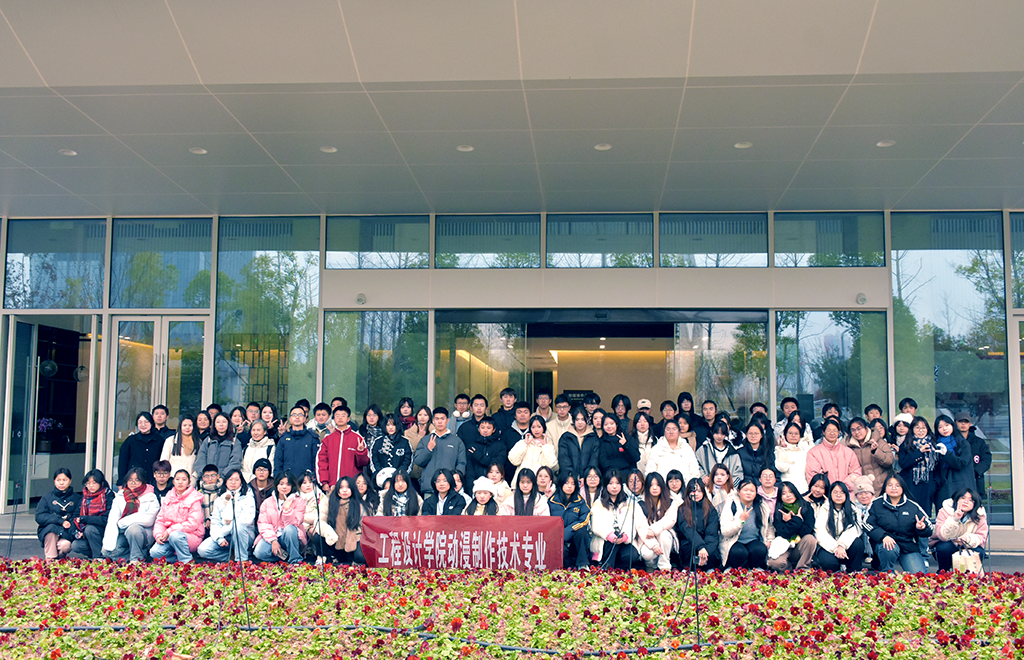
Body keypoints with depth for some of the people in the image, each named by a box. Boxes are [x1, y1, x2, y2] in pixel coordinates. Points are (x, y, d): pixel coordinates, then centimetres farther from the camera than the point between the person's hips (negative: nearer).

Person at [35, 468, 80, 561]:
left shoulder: (77, 498, 8)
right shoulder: (47, 497, 6)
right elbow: (39, 517, -6)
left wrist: (75, 532, -25)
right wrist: (60, 521, -19)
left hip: (66, 534, -1)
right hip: (47, 532, 1)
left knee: (66, 545, -33)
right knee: (52, 526, -33)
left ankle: (60, 555, 6)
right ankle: (50, 559, -19)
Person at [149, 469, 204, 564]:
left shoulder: (194, 499, -4)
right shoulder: (168, 498, 13)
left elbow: (193, 523, -14)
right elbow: (160, 520, 11)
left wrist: (170, 531, -19)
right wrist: (158, 534, -10)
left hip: (191, 537, -5)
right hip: (169, 536, 5)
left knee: (175, 535, -38)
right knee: (155, 552, -23)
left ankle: (187, 562, -18)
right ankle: (176, 560, 0)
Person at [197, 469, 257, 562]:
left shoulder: (248, 498, 3)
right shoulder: (219, 500, 14)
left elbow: (248, 519, -12)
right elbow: (215, 522, 5)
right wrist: (219, 538, -14)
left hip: (245, 536, -3)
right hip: (224, 537, 3)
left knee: (238, 525, -38)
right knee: (203, 550, -22)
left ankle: (242, 559, -26)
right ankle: (234, 556, -10)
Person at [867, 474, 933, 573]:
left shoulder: (913, 506, 8)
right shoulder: (876, 504, 4)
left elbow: (929, 531, 6)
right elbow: (868, 525, -6)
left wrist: (921, 528, -19)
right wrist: (883, 536, -24)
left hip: (909, 547, 1)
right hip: (885, 543, -1)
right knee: (889, 549, -37)